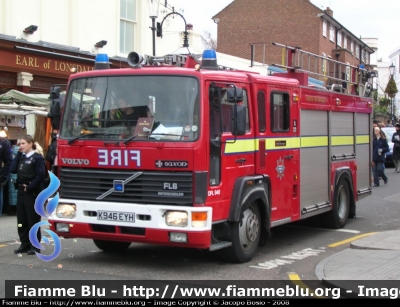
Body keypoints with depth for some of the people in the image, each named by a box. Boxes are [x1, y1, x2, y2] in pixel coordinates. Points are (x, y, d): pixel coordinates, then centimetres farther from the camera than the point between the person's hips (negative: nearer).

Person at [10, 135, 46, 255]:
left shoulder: (37, 158, -7)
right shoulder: (21, 157, 13)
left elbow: (40, 176, -14)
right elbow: (12, 170, 0)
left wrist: (29, 187, -16)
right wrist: (18, 154, 0)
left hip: (32, 192, -7)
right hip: (21, 192, 7)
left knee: (33, 220, -1)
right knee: (21, 220, 9)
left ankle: (35, 246, 5)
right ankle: (25, 244, 18)